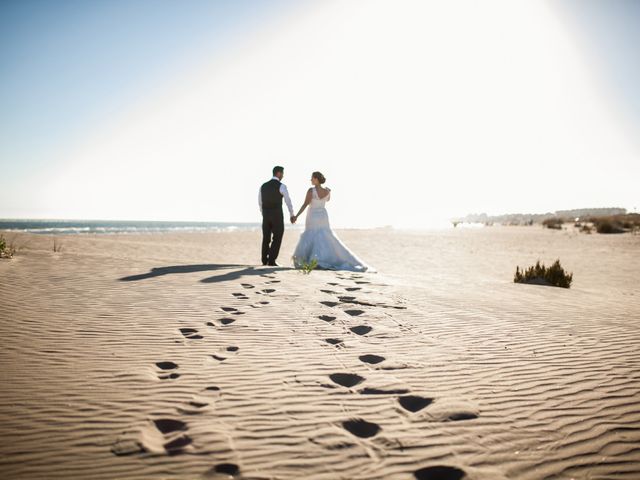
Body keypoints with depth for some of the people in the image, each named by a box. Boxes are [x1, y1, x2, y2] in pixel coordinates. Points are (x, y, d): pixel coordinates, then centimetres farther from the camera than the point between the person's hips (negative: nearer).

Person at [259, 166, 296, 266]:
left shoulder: (263, 186, 8)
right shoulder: (282, 186, -10)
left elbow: (260, 202, 15)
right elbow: (288, 201, -9)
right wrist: (292, 215, 4)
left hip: (266, 215, 5)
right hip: (277, 216, -5)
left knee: (266, 238, 16)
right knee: (277, 238, 3)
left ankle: (265, 260, 21)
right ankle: (271, 261, -3)